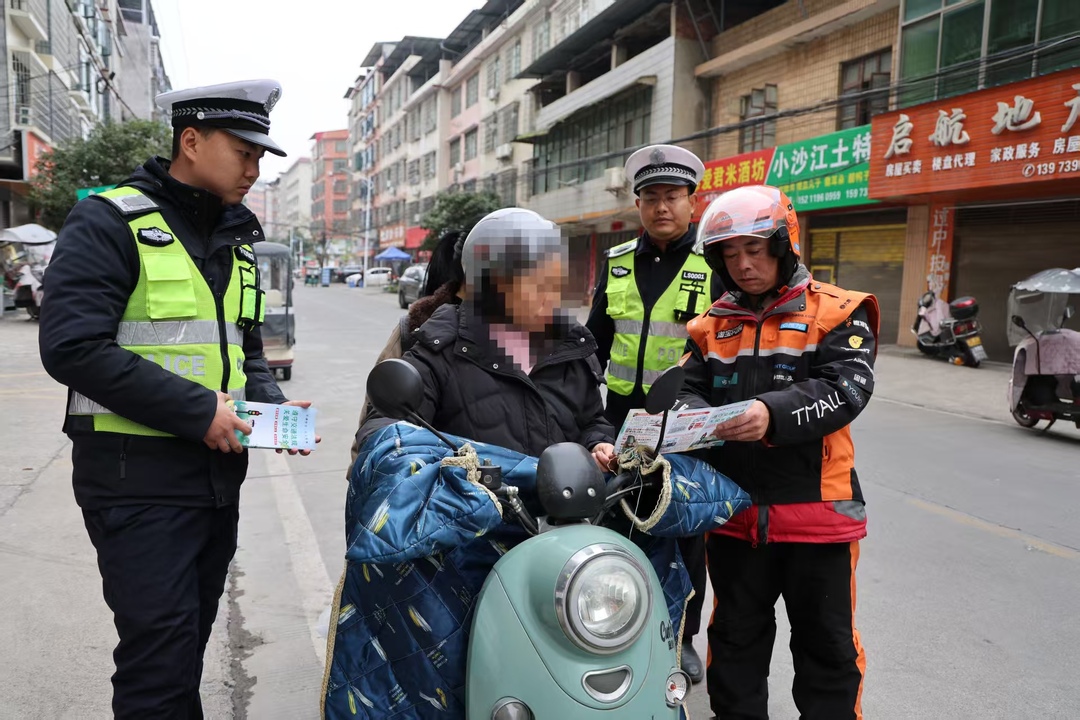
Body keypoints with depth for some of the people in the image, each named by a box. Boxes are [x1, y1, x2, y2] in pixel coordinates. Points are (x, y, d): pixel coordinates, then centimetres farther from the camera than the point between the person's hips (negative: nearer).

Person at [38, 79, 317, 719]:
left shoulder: (236, 241, 13)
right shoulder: (111, 223, -9)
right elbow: (72, 347, -20)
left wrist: (271, 404, 1)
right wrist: (197, 410, -21)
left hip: (217, 471, 7)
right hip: (138, 479, -7)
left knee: (190, 642, 19)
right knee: (161, 653, -3)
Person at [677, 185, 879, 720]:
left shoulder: (836, 313, -3)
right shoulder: (712, 325, 9)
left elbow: (845, 389, -17)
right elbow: (689, 390, 2)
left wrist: (775, 415, -34)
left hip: (816, 511, -3)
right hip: (733, 509, 3)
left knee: (827, 644, 13)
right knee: (736, 637, 18)